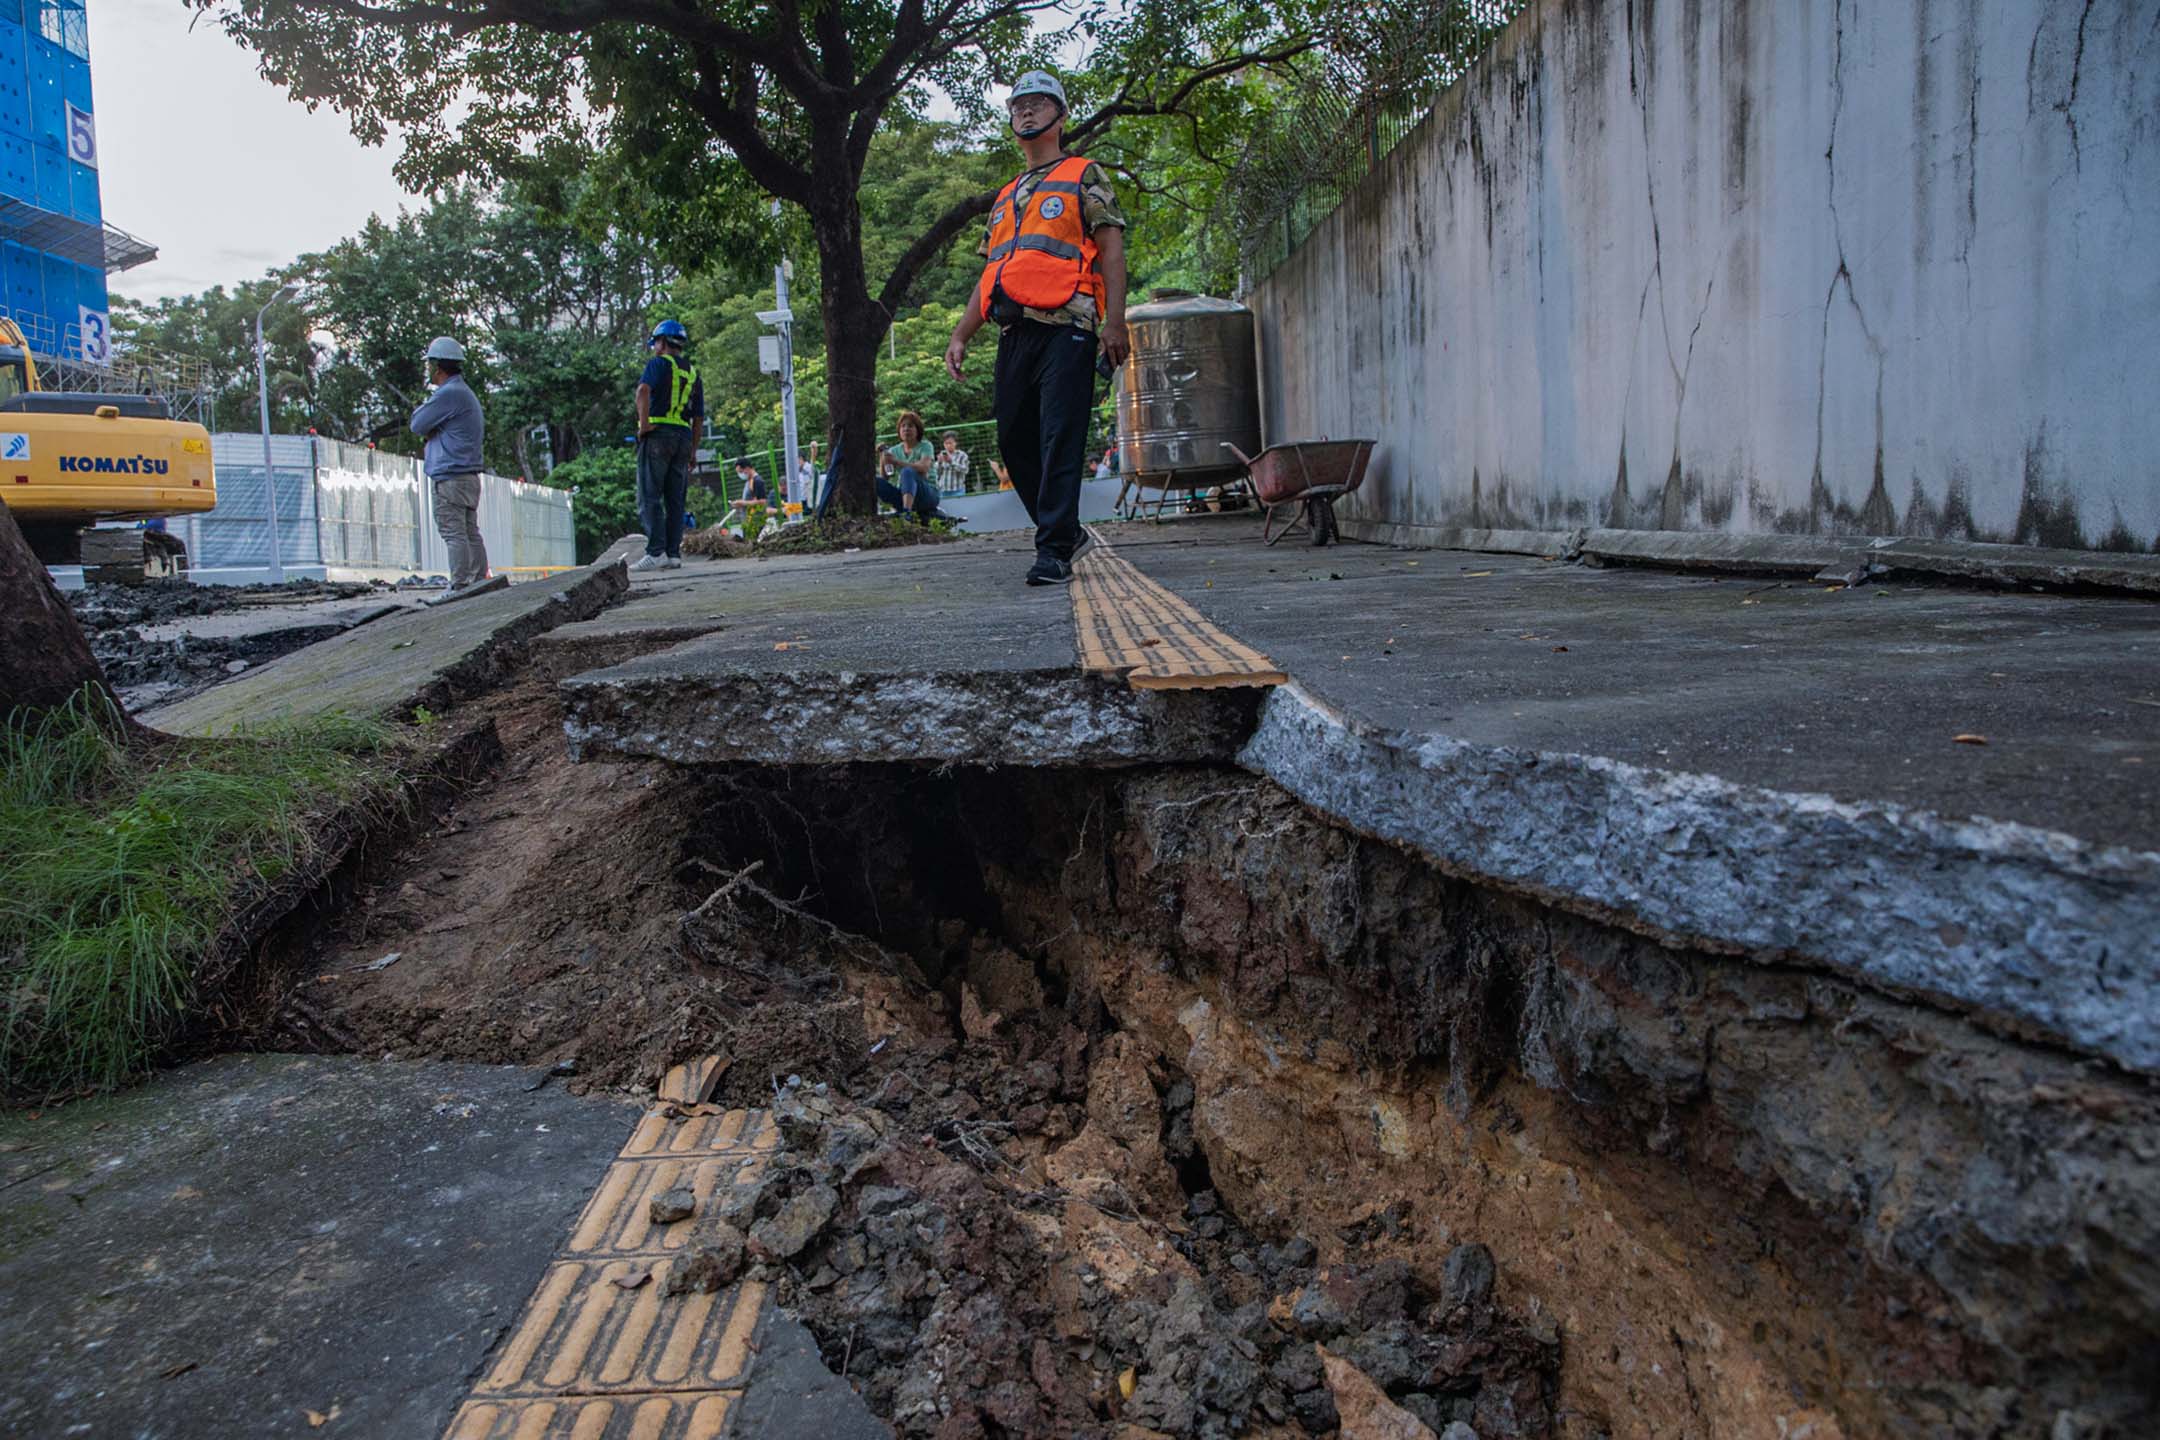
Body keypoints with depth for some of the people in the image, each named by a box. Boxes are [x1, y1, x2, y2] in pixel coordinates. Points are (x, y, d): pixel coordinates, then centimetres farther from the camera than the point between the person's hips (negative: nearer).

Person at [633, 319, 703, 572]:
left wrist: (644, 423, -15)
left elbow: (643, 390, -20)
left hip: (658, 434, -6)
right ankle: (674, 554, 3)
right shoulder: (693, 374, 18)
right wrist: (693, 450, 17)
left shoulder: (658, 364, 0)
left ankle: (656, 553, -14)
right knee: (675, 501, 7)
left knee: (650, 498, -6)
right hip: (684, 437, 6)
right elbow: (699, 417, 16)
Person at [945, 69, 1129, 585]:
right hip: (1014, 332, 7)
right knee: (1015, 439, 6)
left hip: (1065, 328, -7)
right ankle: (1064, 530, 21)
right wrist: (960, 336, 17)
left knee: (1060, 441, -11)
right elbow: (990, 275, 26)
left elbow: (1111, 249, 0)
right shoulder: (1005, 199, 28)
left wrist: (1115, 322, -13)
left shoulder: (1083, 176, 10)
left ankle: (1054, 551, -12)